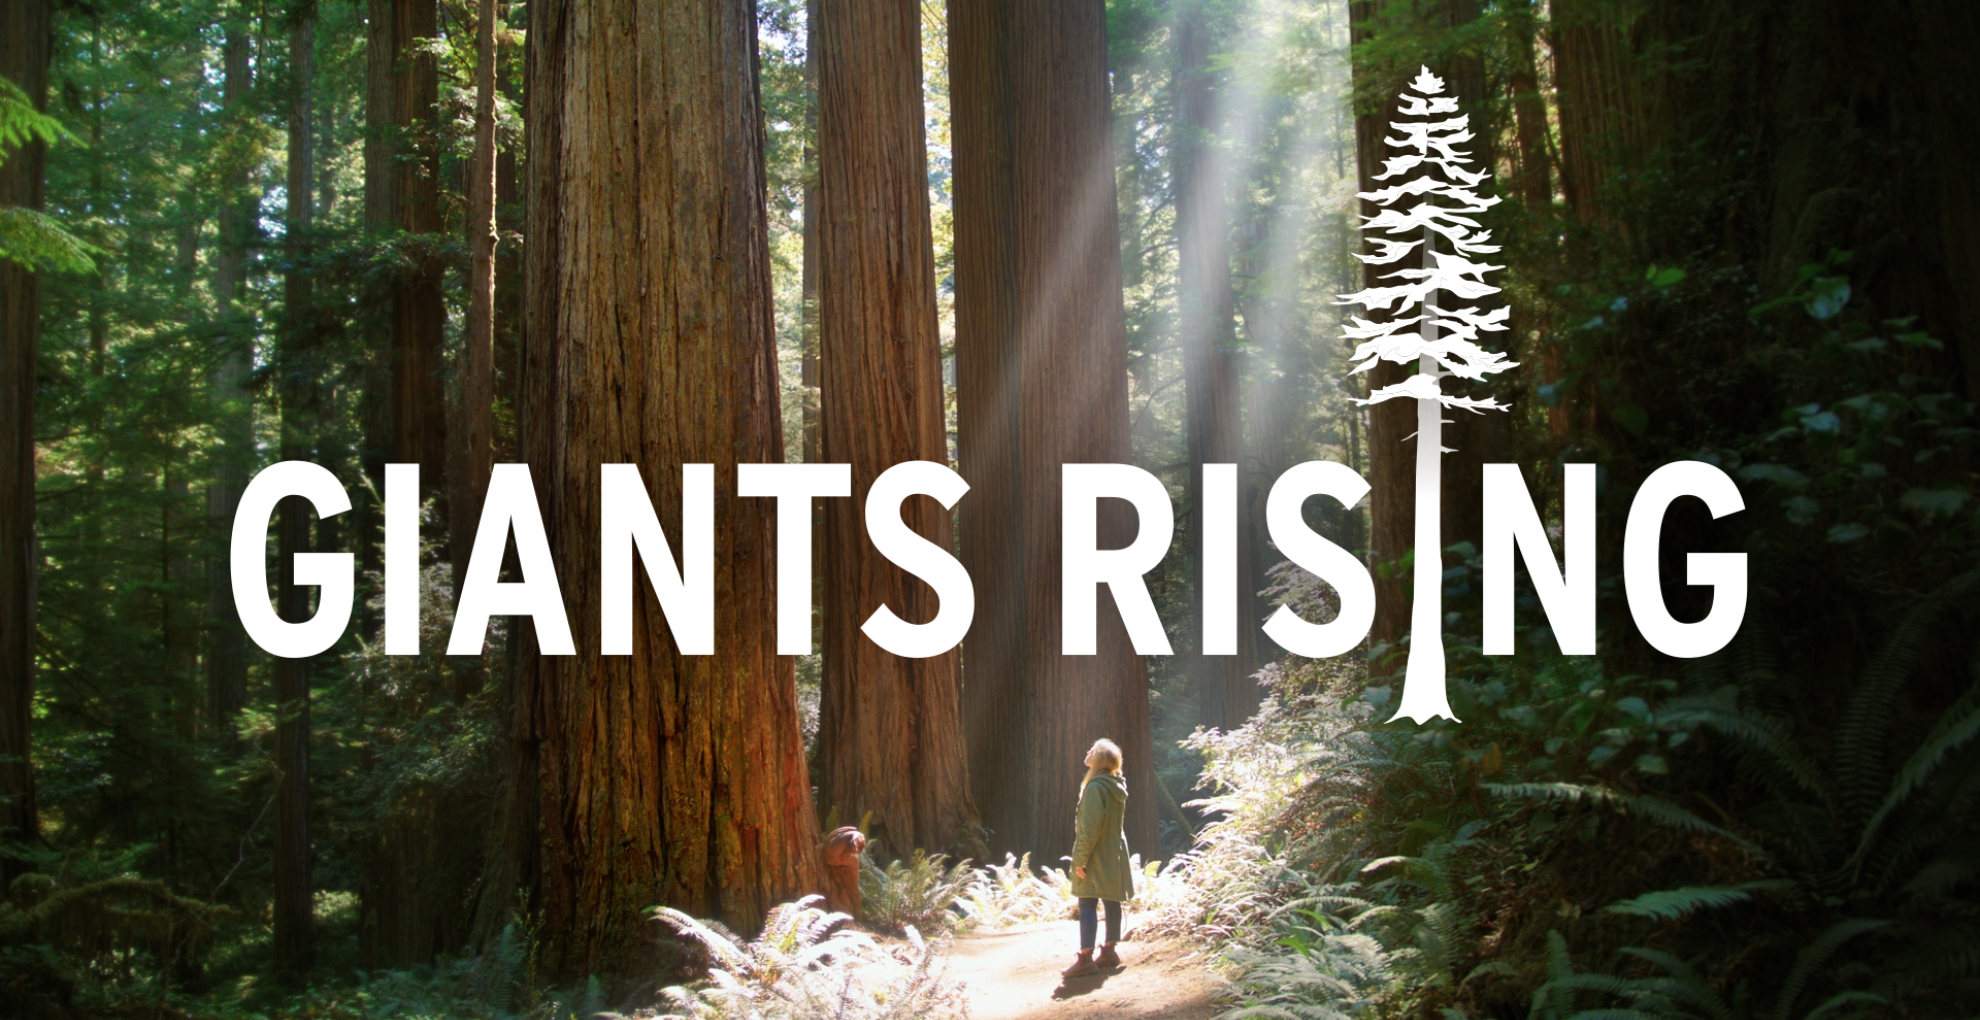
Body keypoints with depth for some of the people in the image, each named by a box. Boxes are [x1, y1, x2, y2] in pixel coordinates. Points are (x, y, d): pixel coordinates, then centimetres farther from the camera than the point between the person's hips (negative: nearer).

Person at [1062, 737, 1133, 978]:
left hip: (1096, 857, -9)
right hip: (1115, 854, 9)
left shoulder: (1095, 787, -19)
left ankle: (1086, 958, -11)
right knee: (1112, 902, 12)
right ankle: (1110, 951, 20)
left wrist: (1080, 858, -17)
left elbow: (1090, 828, -22)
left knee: (1087, 904, -8)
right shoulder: (1117, 786, 9)